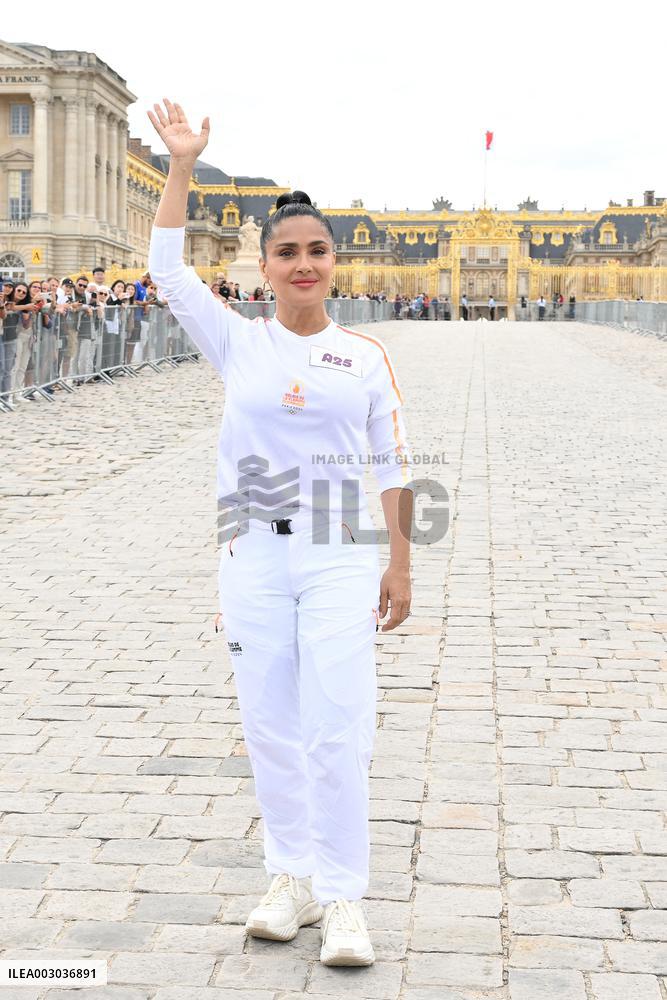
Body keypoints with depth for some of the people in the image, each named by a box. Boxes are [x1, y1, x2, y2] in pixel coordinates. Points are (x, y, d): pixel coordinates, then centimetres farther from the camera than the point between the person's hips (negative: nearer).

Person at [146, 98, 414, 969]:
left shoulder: (367, 358, 3)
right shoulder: (238, 343, 4)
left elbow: (394, 465, 6)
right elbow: (167, 270, -4)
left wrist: (400, 563, 3)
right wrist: (181, 166, -6)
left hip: (341, 559, -1)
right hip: (253, 559, 2)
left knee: (338, 728, -4)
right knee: (270, 726, 8)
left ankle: (344, 898, 7)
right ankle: (293, 876, 24)